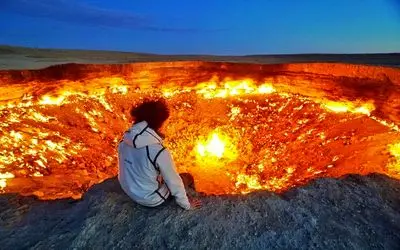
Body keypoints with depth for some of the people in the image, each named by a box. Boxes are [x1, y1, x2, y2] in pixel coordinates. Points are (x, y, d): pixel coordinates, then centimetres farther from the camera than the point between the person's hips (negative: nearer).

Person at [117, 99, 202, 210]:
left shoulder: (123, 142, -13)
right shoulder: (159, 152, -34)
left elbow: (129, 169, 4)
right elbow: (174, 182, -22)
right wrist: (187, 205, -5)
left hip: (129, 192, 6)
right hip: (152, 199, -6)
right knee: (188, 178, 14)